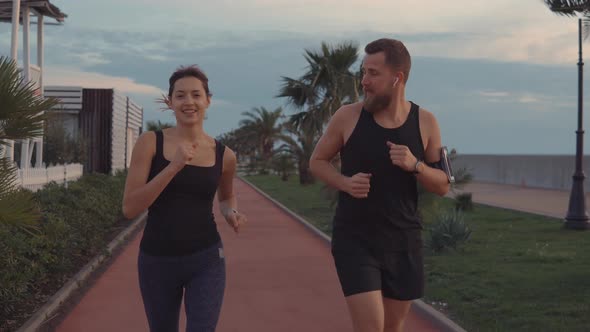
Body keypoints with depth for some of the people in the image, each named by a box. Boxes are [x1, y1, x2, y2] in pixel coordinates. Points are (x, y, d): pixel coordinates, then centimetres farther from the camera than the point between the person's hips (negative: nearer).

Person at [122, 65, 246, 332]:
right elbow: (130, 208, -14)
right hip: (157, 261, 0)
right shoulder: (150, 142, -7)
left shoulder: (223, 155, 0)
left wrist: (231, 213, -3)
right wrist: (173, 167, -23)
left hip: (206, 260, 0)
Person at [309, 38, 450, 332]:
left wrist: (415, 165, -17)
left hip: (403, 242, 3)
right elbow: (317, 161, 6)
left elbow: (443, 186, 3)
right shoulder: (348, 117, -7)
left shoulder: (425, 122, -2)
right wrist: (345, 183, -14)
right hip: (355, 241, -3)